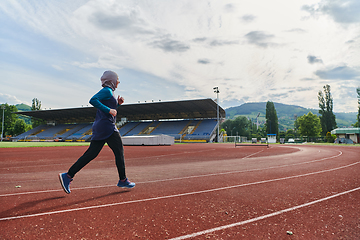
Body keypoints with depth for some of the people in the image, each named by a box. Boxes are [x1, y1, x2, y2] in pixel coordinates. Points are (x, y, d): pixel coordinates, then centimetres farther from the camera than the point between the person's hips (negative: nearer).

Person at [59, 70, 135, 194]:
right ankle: (123, 180, 9)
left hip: (99, 128, 10)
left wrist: (118, 103, 15)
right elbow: (93, 100, -21)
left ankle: (68, 176, 9)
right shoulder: (107, 91, -7)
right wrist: (109, 110, -23)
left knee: (91, 154, 8)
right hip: (107, 126, -10)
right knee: (119, 151, 0)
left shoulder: (108, 92, 22)